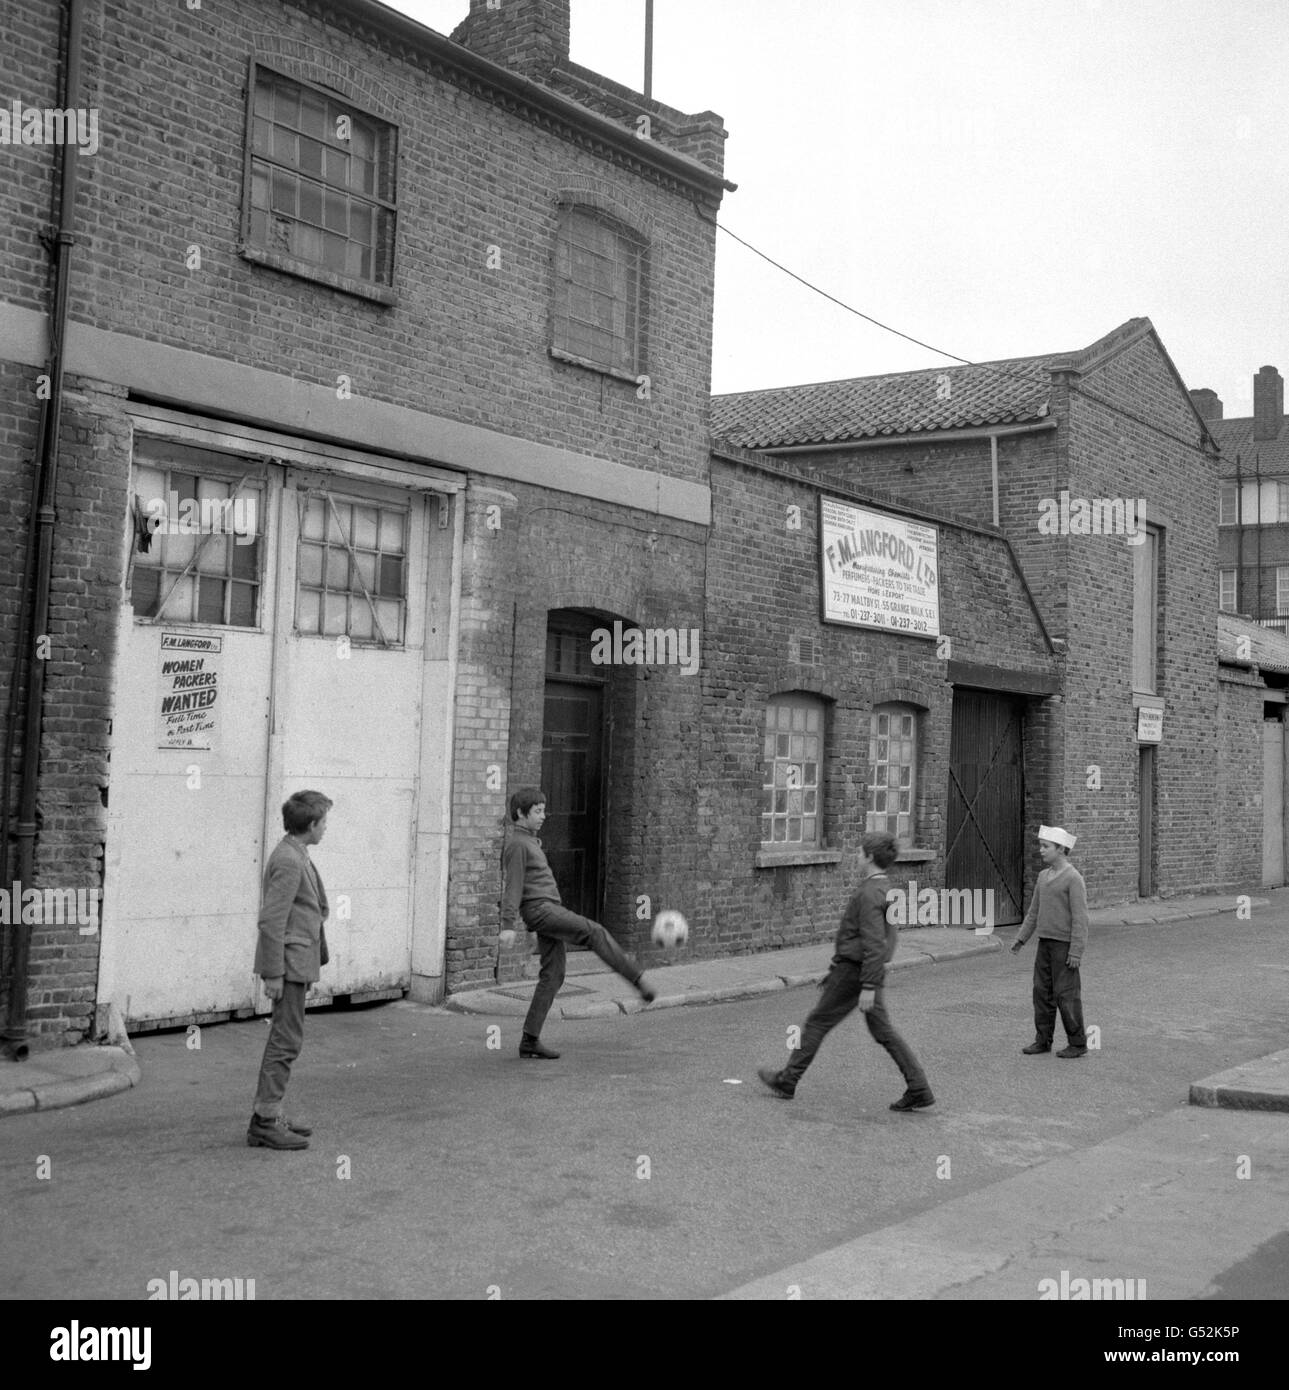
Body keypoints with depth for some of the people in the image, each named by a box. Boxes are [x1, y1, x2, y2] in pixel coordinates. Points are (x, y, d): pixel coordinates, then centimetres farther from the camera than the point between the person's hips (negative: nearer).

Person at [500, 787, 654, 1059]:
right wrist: (508, 925, -20)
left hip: (551, 910, 10)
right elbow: (512, 886, -15)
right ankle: (639, 981, -27)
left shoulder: (529, 841, 23)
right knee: (594, 932, -21)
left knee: (553, 975, 4)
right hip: (540, 910, -10)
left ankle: (530, 1040, 5)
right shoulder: (517, 844, -8)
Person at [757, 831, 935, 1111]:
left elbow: (874, 944, -25)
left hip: (853, 970, -9)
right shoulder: (887, 890, 11)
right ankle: (918, 1090, 3)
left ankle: (787, 1081, 15)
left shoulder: (869, 894, -19)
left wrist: (868, 987, -25)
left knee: (818, 1023, 4)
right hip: (871, 971, 9)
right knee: (883, 1031, 8)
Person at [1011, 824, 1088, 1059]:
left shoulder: (1073, 878, -14)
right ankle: (1043, 1040, 14)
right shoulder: (1044, 876, 11)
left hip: (1065, 945, -7)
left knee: (1066, 995, -2)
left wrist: (1076, 952, -20)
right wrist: (1021, 938, 13)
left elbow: (1080, 917, -17)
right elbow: (1034, 911, 17)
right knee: (1042, 991, 7)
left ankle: (1077, 1043, 8)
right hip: (1045, 943, 7)